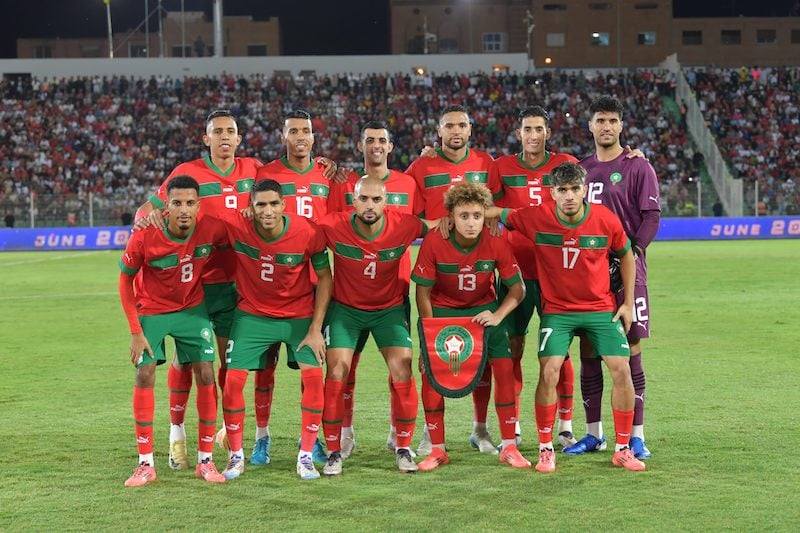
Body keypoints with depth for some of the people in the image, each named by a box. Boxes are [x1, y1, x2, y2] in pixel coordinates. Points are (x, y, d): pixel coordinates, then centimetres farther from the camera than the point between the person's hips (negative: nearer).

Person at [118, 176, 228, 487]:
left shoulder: (212, 229, -23)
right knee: (144, 377, -7)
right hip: (151, 311, -1)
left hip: (192, 309, 2)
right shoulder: (144, 237, -26)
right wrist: (135, 331, -12)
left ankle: (205, 460, 5)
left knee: (206, 376, -5)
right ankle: (146, 464, 2)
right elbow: (125, 280, -11)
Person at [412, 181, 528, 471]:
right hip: (441, 310, -1)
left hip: (483, 309, 1)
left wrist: (497, 316, -24)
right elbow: (423, 291, -13)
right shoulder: (434, 242, -24)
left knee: (504, 368, -10)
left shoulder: (496, 242, -21)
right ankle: (437, 450, 2)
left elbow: (518, 288, -9)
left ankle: (509, 447, 3)